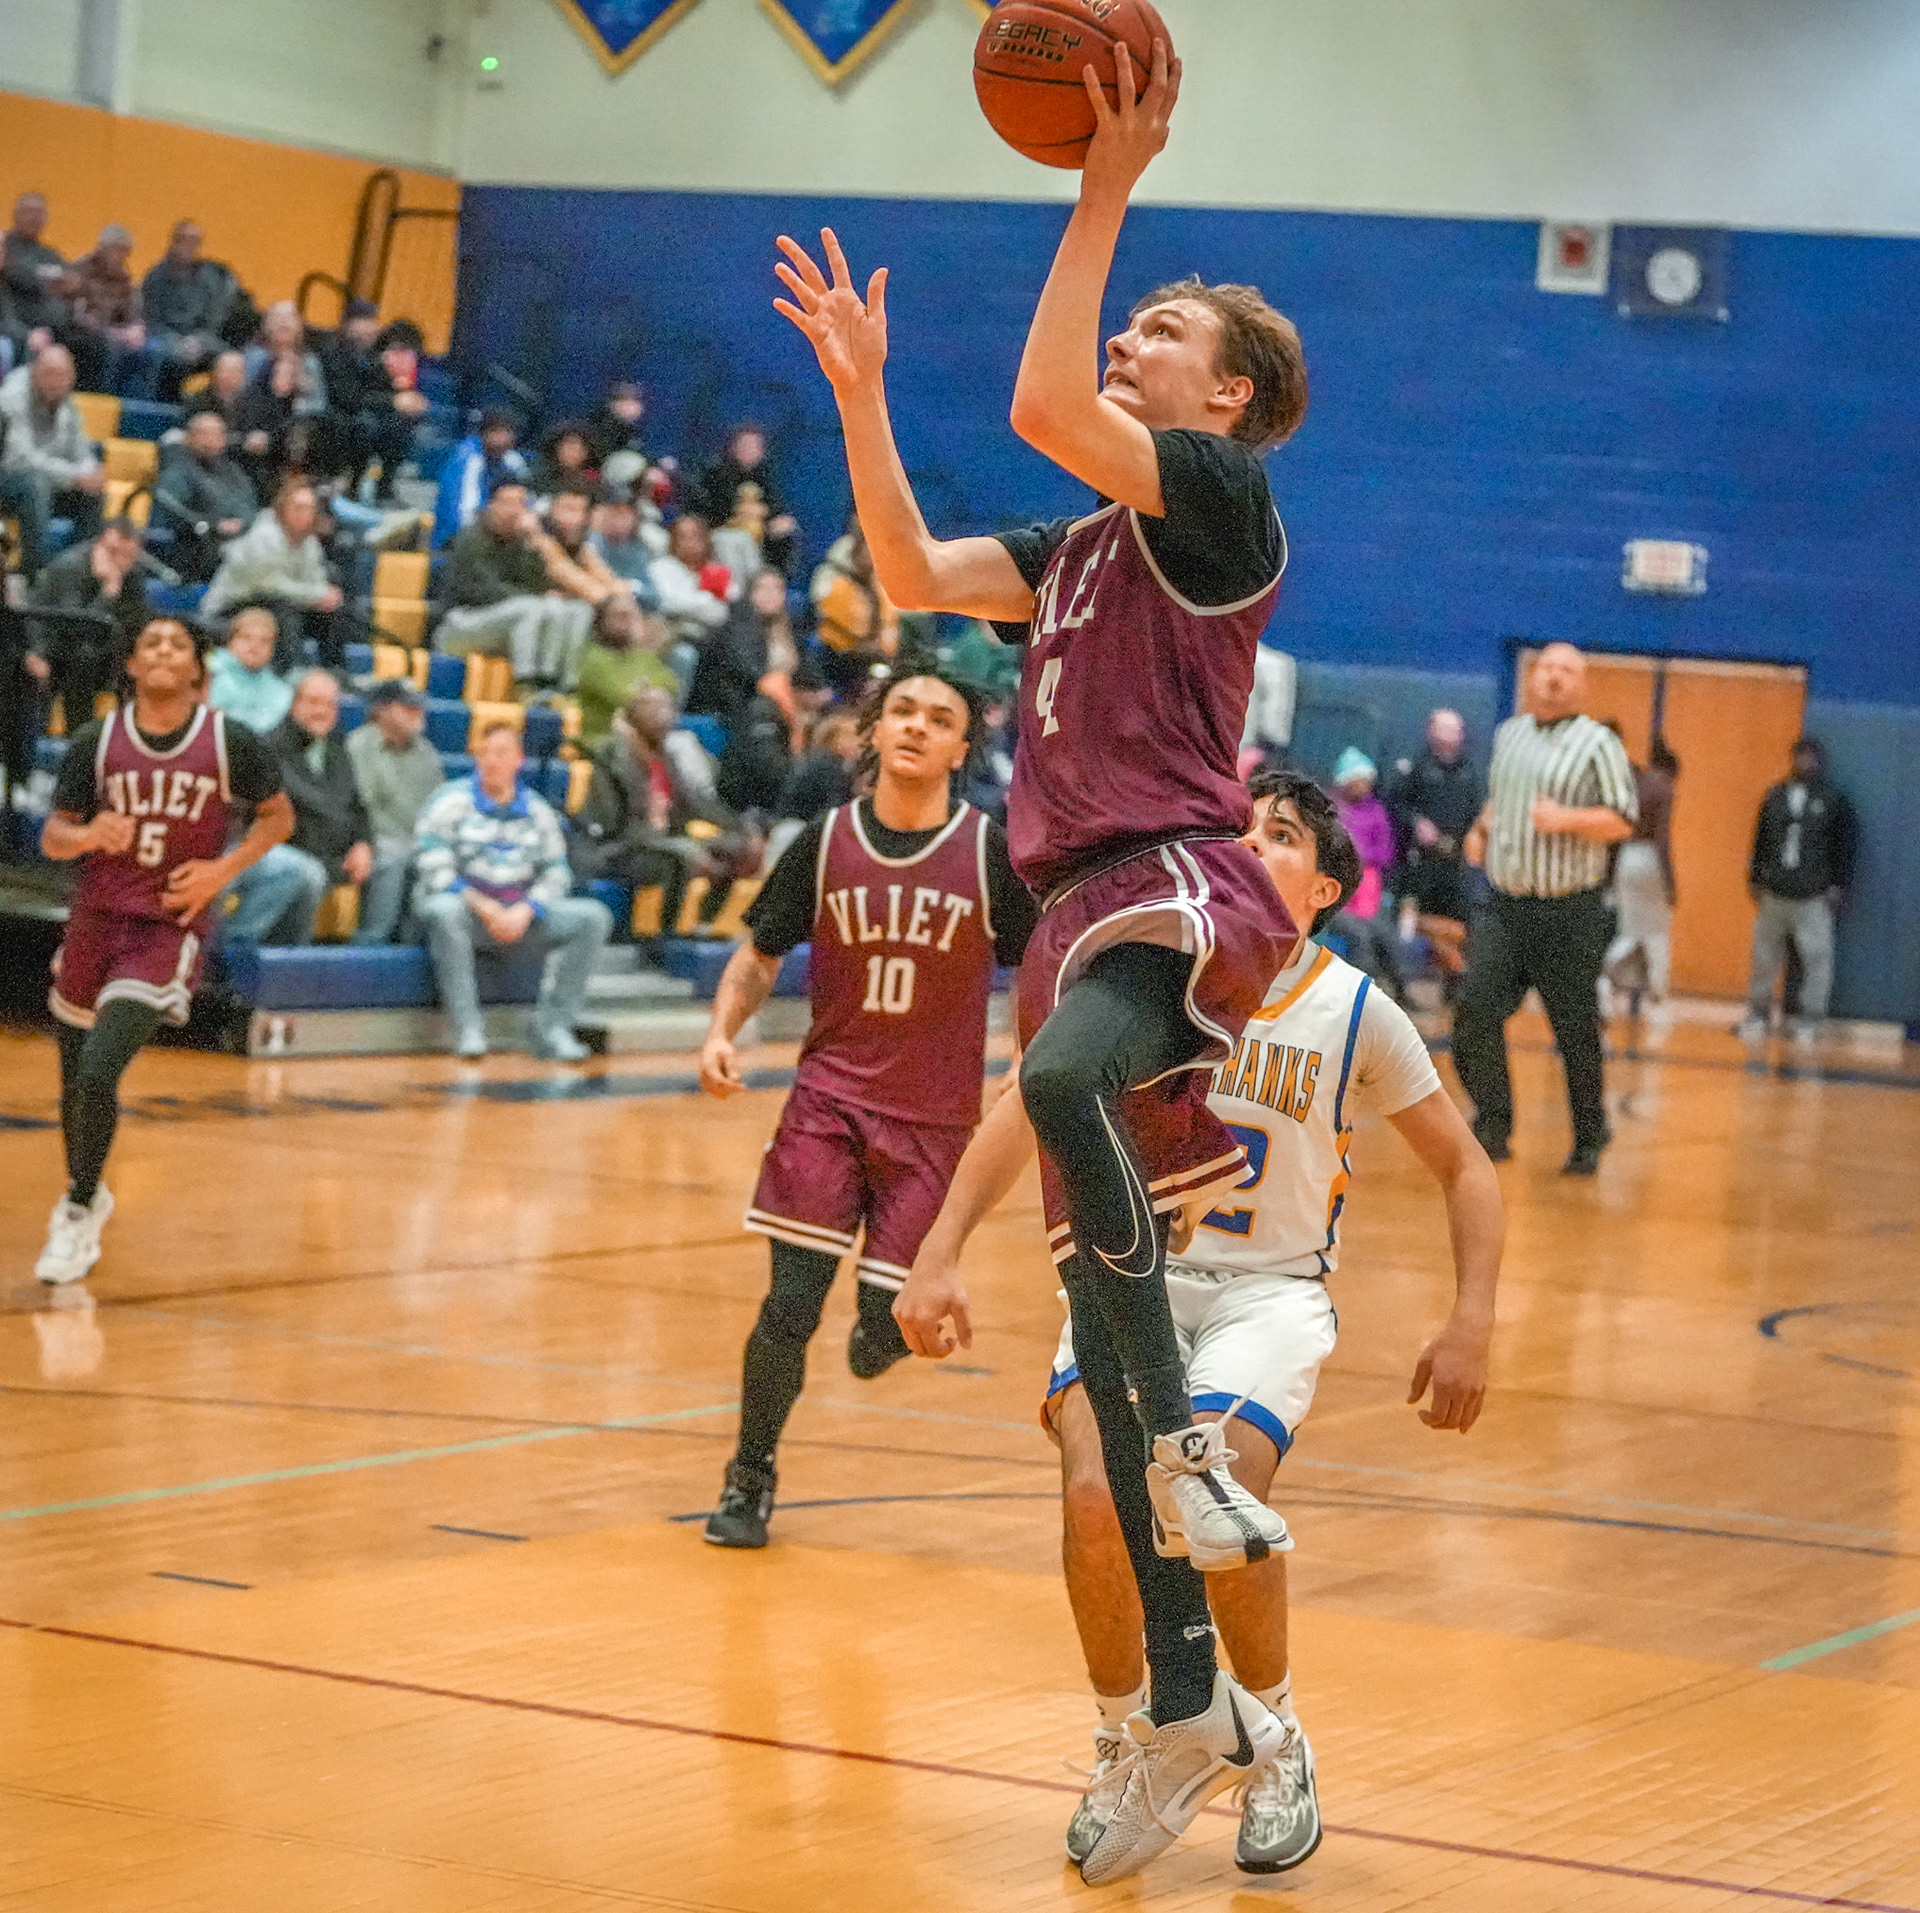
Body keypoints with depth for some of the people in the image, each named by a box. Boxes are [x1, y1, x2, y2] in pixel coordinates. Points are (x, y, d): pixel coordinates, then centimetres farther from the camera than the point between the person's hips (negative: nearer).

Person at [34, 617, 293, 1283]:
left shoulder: (232, 743, -7)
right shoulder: (96, 742, -3)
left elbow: (279, 815, 6)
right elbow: (53, 836, 1)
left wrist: (224, 869, -9)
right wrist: (89, 834, -21)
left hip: (170, 927, -3)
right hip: (96, 920, 3)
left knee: (98, 1076, -18)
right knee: (75, 1079, 14)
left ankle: (79, 1215, 2)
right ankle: (84, 1192, 42)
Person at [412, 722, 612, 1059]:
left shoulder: (537, 812, 13)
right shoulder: (452, 802, 1)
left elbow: (556, 873, 7)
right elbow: (432, 869, -9)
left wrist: (525, 911, -13)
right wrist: (483, 907, -18)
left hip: (521, 914, 4)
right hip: (465, 908, -4)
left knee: (593, 917, -16)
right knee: (443, 910, -40)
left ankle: (552, 1027, -18)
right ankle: (467, 1029, -34)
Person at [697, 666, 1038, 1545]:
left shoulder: (990, 854, -6)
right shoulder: (825, 844, -2)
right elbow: (759, 955, 8)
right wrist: (721, 1032, -9)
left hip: (935, 1121, 0)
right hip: (828, 1099, 1)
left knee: (890, 1321, -4)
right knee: (789, 1307, -6)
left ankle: (883, 1324, 35)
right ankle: (749, 1478, 15)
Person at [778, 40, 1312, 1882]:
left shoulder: (1222, 493, 0)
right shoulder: (1083, 544, 24)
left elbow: (1040, 406, -14)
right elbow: (914, 576, 17)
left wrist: (1104, 195, -12)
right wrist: (858, 391, 15)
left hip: (1178, 884, -8)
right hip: (1080, 906, 8)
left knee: (1065, 1076, -42)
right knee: (1103, 1315, 4)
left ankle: (1187, 1442, -33)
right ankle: (1194, 1710, 9)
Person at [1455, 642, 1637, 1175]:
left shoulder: (1598, 743, -3)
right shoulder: (1509, 734, 14)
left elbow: (1623, 821, -7)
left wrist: (1567, 819, -21)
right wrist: (1480, 828, 10)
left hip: (1569, 913, -4)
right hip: (1505, 907, 4)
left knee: (1576, 1031, 3)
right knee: (1477, 1008, -13)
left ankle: (1589, 1141, 19)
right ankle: (1493, 1127, -3)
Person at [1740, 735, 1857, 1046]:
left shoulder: (1835, 800, 1)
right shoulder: (1775, 798, 11)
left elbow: (1846, 845, 1)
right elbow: (1761, 842, 15)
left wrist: (1839, 886, -4)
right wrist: (1755, 879, 10)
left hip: (1814, 897, -3)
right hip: (1774, 893, 3)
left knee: (1816, 958, -4)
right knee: (1765, 957, 6)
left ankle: (1809, 1020, 3)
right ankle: (1757, 1015, 16)